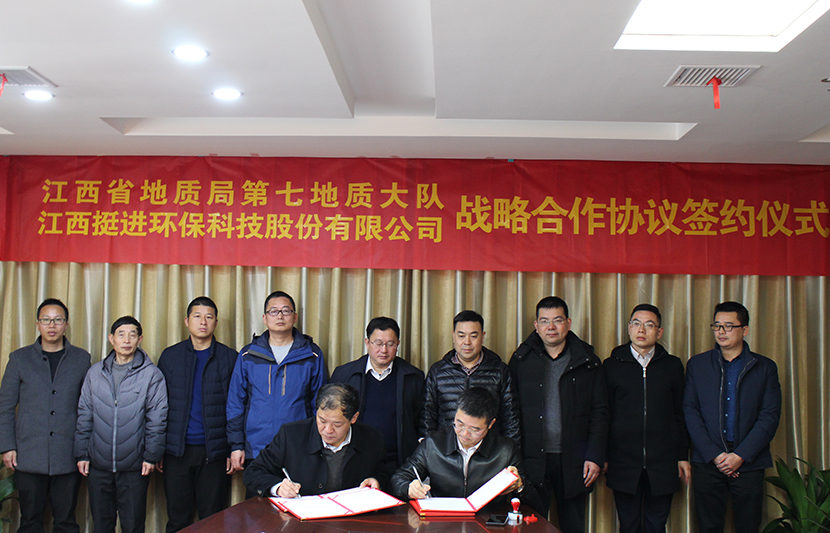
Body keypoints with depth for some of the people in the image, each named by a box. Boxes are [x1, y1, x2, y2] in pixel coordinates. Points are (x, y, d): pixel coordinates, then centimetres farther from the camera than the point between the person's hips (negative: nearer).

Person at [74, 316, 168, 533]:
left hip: (134, 466, -3)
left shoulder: (151, 374, -3)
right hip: (98, 465, 3)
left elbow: (157, 419, -3)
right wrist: (82, 454, 5)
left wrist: (151, 456, -7)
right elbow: (84, 416, 9)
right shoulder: (95, 373, 7)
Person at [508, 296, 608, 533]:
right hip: (532, 460, 0)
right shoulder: (521, 360, 4)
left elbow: (599, 413, 5)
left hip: (573, 461, 1)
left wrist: (595, 457, -3)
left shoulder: (588, 363, 5)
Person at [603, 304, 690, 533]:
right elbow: (603, 415, 5)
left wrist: (683, 455, 6)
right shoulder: (612, 366, 4)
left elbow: (680, 415, 10)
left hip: (663, 463, 1)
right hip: (623, 463, -1)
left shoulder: (672, 366, 8)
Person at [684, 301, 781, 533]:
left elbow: (770, 416, 0)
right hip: (707, 461, 1)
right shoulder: (697, 364, 7)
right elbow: (690, 411, 2)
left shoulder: (765, 367, 5)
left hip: (749, 462, 0)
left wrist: (740, 456, -9)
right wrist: (714, 454, -8)